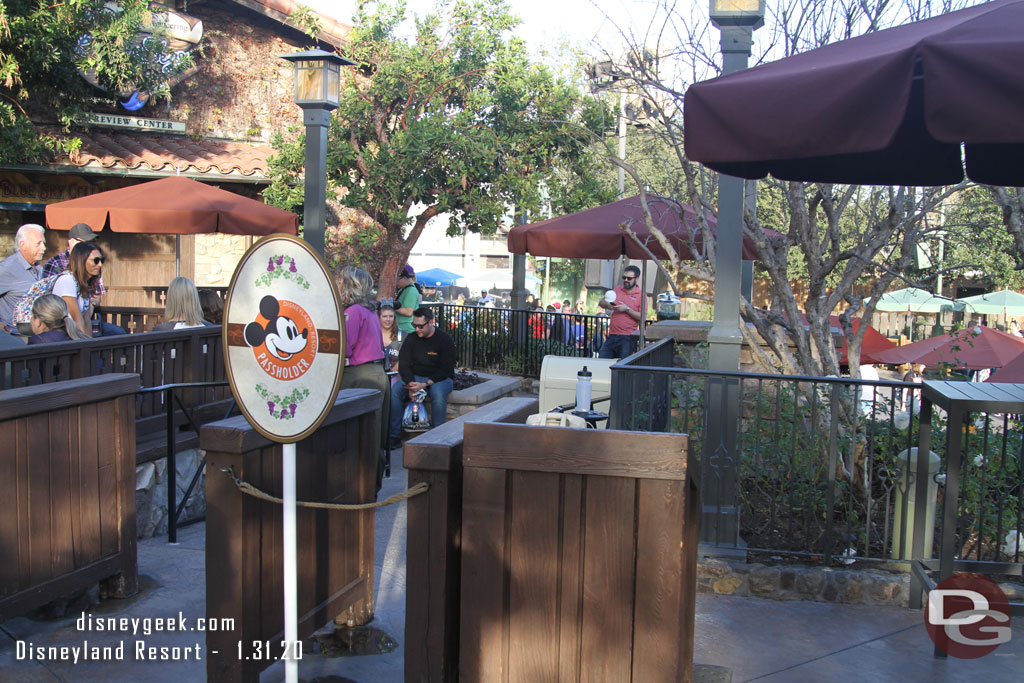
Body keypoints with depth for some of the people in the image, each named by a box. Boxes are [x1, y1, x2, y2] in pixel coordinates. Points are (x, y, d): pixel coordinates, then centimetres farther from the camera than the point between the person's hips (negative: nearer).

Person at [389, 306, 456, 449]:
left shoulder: (444, 340, -7)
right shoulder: (411, 339, 6)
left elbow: (446, 369, -12)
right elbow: (403, 364, 2)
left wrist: (425, 384, -23)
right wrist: (411, 384, -18)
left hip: (439, 378, -4)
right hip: (415, 378, 4)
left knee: (438, 394, -38)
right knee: (394, 392, -23)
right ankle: (394, 437, -20)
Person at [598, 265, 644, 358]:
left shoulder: (640, 294, -1)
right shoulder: (617, 290, 14)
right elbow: (600, 302, 14)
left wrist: (627, 309, -16)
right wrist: (607, 304, -9)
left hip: (627, 337, -5)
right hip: (612, 335, 5)